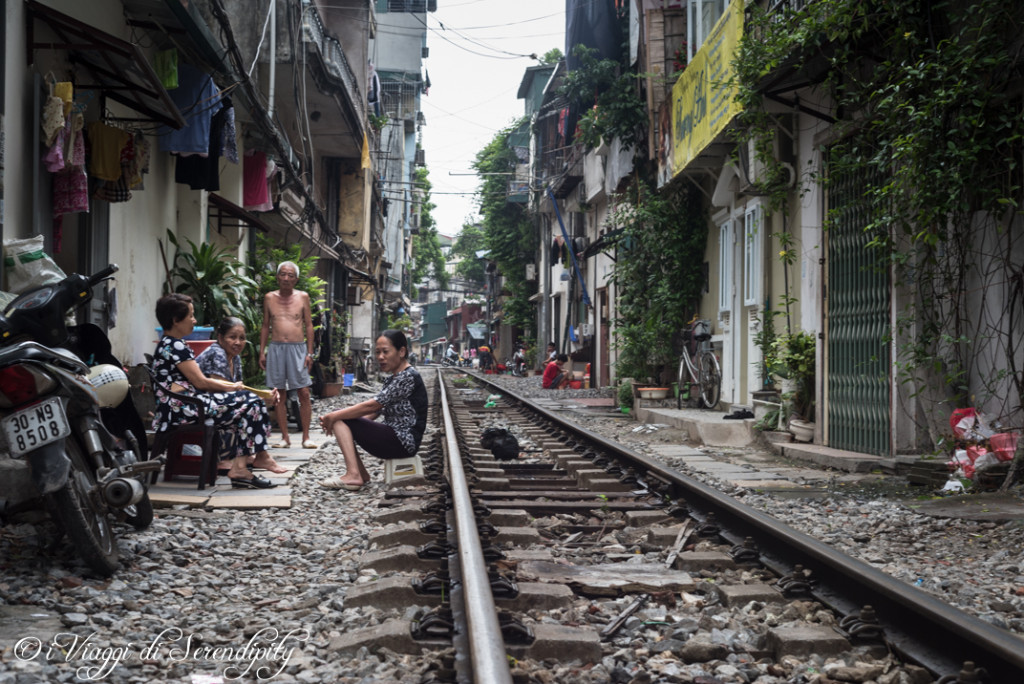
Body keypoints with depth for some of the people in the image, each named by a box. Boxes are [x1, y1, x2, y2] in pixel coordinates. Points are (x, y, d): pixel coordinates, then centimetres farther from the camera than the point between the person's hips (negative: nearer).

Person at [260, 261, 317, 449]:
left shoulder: (302, 297, 5)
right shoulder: (269, 298, 8)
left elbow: (308, 325, 6)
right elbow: (265, 326, 13)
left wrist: (309, 352, -1)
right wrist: (262, 352, 6)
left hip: (298, 348, -1)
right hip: (275, 348, 1)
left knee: (304, 393, -5)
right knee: (278, 394, 2)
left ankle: (306, 437, 1)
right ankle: (285, 437, 9)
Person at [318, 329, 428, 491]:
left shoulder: (408, 376, -14)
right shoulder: (393, 379, 17)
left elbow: (372, 406, -19)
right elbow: (374, 412, 12)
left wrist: (335, 416, -12)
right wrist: (334, 417, 1)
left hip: (403, 441, -10)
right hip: (395, 438, 10)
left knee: (340, 420, -12)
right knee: (339, 418, 7)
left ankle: (353, 475, -19)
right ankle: (361, 474, 2)